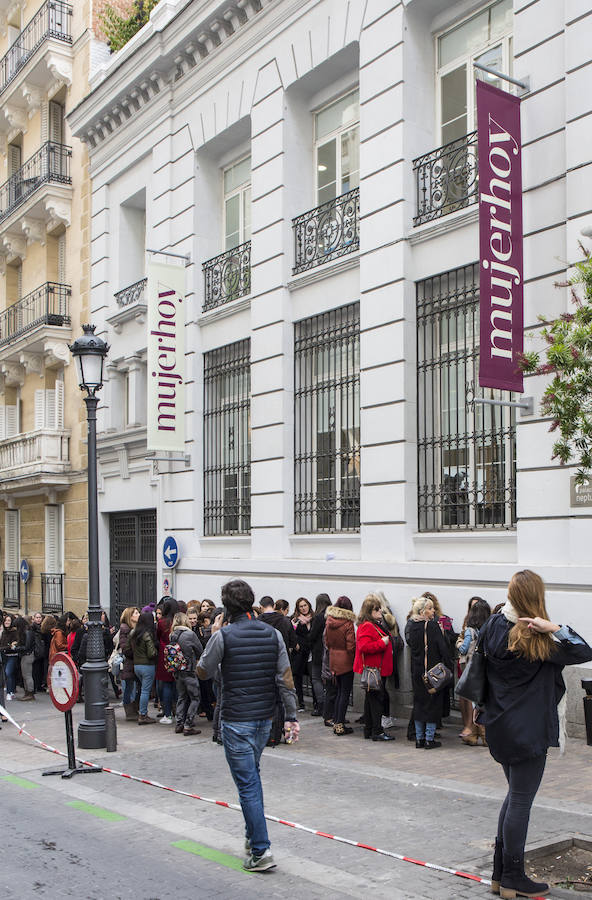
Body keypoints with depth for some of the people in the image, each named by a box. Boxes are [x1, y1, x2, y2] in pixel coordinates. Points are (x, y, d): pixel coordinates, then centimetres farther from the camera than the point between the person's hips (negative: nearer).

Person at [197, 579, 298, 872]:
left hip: (236, 721, -5)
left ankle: (261, 850, -1)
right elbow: (285, 678, 1)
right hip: (264, 718, 6)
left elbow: (203, 672, 0)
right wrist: (291, 716, 6)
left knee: (247, 785, -1)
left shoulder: (223, 636, -14)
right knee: (252, 774, 24)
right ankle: (253, 835, 31)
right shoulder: (273, 634, 0)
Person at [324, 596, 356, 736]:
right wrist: (355, 656, 0)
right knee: (345, 693, 1)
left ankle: (336, 721, 21)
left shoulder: (329, 622, 1)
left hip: (334, 660, 6)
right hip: (346, 662, -6)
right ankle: (340, 725, 1)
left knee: (340, 691, 18)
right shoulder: (347, 624, -17)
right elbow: (350, 646, -17)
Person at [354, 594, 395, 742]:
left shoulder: (377, 625, 17)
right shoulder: (366, 626, -16)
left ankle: (368, 730, 22)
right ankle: (377, 732, -3)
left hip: (379, 669, 11)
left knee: (371, 699, 14)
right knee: (376, 699, -7)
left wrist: (387, 640, 16)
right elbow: (364, 647, -27)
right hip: (373, 669, -11)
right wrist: (382, 643, -23)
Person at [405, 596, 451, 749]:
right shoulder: (432, 626, -14)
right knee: (433, 703, 5)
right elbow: (443, 648, -14)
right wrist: (447, 666, -7)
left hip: (416, 671, 5)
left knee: (419, 702, 13)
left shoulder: (410, 626, 2)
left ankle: (419, 739, 17)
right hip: (433, 670, -5)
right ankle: (429, 739, 6)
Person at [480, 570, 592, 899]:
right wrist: (554, 628, -27)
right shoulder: (536, 639, -17)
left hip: (501, 725, 7)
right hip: (528, 730, -7)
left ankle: (501, 872, 25)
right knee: (521, 801, 2)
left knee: (516, 795, 19)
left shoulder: (494, 626, 0)